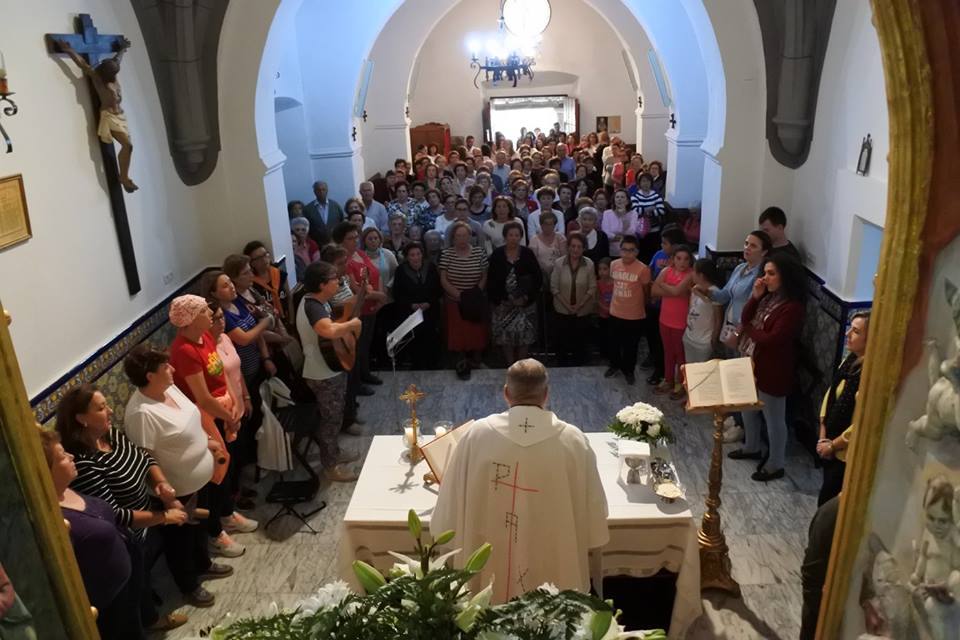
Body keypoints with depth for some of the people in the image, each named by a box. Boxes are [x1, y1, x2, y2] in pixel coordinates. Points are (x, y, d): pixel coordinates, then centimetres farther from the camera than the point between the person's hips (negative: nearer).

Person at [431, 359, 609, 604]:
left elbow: (452, 501, -4)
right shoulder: (574, 440, -16)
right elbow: (593, 509, -5)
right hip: (554, 575, 0)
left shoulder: (476, 434, -16)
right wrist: (583, 546, 15)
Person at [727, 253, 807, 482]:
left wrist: (748, 329, -9)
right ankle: (752, 448, 44)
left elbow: (771, 339, -25)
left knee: (774, 418, 6)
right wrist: (755, 296, -12)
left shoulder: (792, 307, -22)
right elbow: (746, 319, 1)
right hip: (751, 362, 9)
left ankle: (775, 464, 22)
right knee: (747, 408, 23)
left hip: (772, 370, -9)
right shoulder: (768, 297, 5)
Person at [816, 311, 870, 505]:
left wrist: (833, 445, -12)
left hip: (848, 454, -8)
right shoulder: (851, 359, 1)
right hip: (831, 446, 8)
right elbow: (831, 394, 8)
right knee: (828, 499, 21)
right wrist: (823, 437, 2)